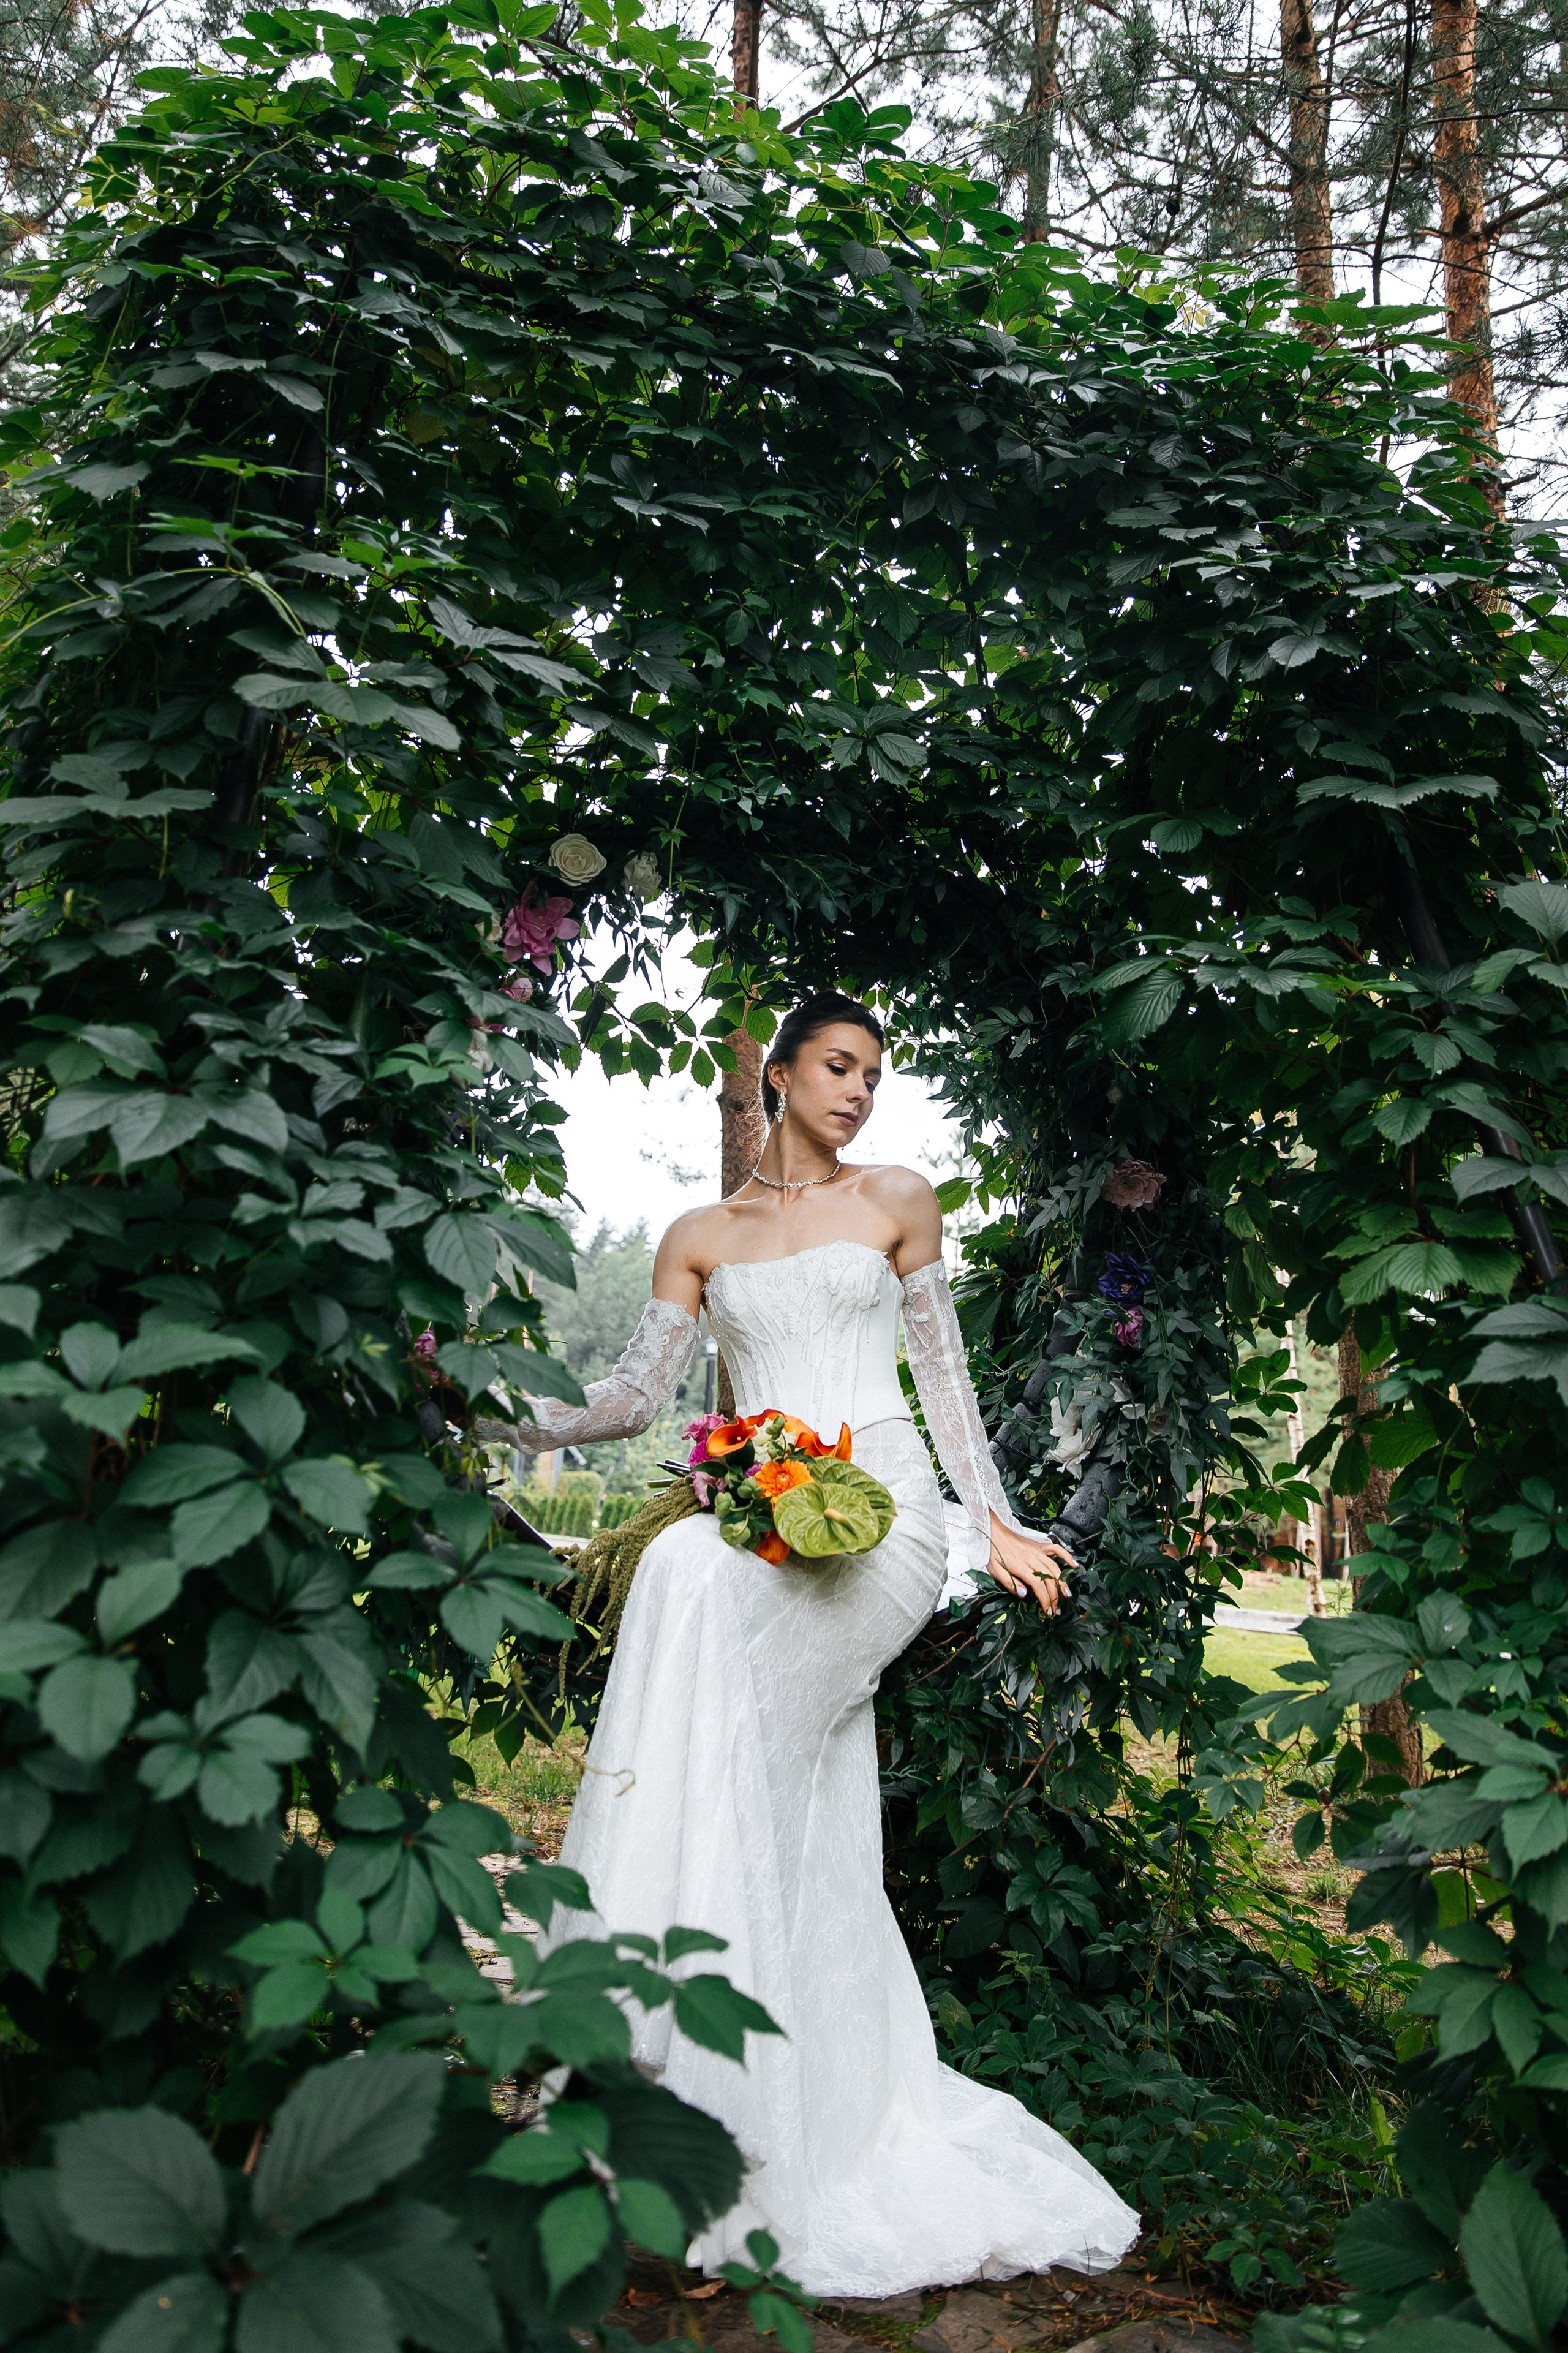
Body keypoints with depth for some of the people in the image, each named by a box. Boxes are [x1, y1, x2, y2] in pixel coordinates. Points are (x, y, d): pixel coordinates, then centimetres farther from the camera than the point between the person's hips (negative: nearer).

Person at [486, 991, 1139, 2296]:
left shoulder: (898, 1201, 13)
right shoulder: (701, 1237, 16)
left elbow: (944, 1370, 14)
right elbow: (635, 1397, 12)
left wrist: (994, 1520, 10)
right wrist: (497, 1417, 0)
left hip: (885, 1515, -3)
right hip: (766, 1534, 3)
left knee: (698, 1574, -33)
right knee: (818, 1869, -1)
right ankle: (855, 2165, 12)